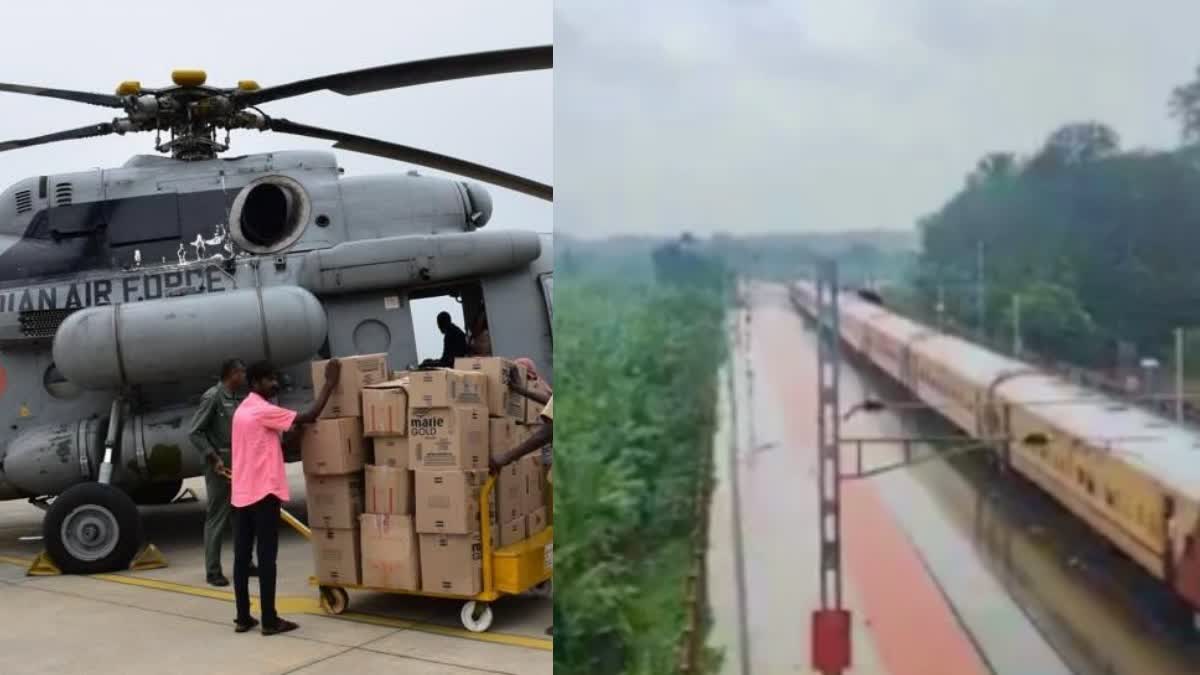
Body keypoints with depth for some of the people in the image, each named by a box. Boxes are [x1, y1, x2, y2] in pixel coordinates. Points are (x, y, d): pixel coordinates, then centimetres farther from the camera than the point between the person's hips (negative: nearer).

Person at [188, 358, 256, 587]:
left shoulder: (238, 398, 11)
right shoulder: (212, 397, -12)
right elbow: (195, 432, -14)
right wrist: (214, 458, -18)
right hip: (220, 464, -8)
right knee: (217, 517, -3)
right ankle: (213, 571, 3)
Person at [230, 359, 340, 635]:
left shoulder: (244, 410, 16)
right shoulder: (263, 411, -13)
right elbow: (309, 416, -17)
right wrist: (330, 383, -11)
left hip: (241, 493, 9)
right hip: (263, 492, -9)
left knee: (242, 557, 9)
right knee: (266, 558, -4)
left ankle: (243, 618, 14)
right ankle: (270, 620, -1)